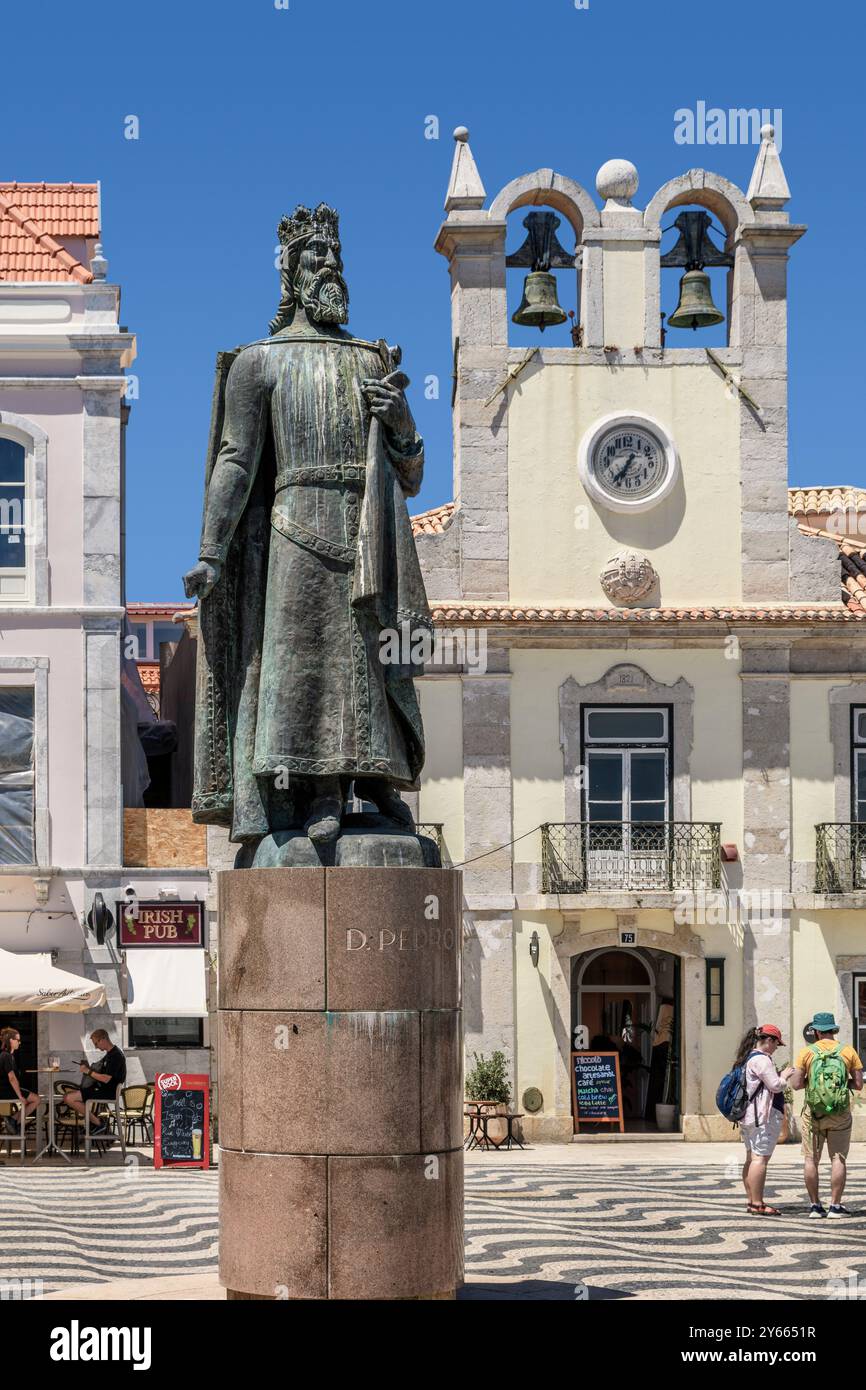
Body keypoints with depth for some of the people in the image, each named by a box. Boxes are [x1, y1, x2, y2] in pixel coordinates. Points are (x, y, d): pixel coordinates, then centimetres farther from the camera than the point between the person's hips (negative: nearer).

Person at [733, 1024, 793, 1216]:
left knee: (751, 1158, 12)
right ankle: (757, 1204, -14)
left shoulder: (747, 1058, 17)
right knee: (760, 1158, -11)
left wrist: (778, 1076, 18)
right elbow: (776, 1086, -17)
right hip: (764, 1115, -11)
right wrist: (784, 1076, 0)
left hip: (749, 1115, 11)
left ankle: (752, 1202, 16)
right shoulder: (761, 1059, -14)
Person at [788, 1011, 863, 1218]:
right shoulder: (848, 1052, 1)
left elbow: (796, 1084, -5)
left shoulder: (806, 1053, -2)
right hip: (840, 1115, 0)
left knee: (811, 1159, 6)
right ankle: (835, 1205, -1)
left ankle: (815, 1205, 6)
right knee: (838, 1159, 3)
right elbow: (859, 1084, 1)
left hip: (813, 1113, 0)